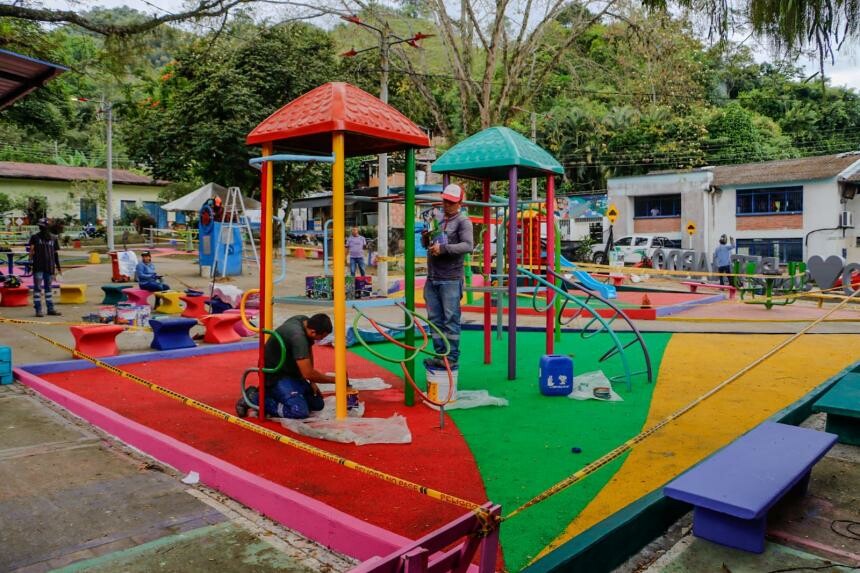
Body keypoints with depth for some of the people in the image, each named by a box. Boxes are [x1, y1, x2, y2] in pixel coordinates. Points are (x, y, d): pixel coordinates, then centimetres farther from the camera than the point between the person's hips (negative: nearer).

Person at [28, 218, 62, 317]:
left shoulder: (53, 238, 9)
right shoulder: (35, 237, 2)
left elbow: (56, 253, 13)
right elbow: (31, 251, -1)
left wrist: (58, 267, 13)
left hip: (50, 267, 3)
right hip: (38, 267, -3)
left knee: (48, 288, 10)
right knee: (37, 288, -2)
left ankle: (50, 309, 14)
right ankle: (38, 310, 0)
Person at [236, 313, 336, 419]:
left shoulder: (305, 321, -4)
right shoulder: (297, 336, -31)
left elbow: (308, 351, 10)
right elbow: (307, 373, -31)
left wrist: (312, 382, 5)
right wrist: (334, 379, -17)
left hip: (290, 372, 9)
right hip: (276, 375, -9)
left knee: (318, 404, 5)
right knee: (300, 411, -25)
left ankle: (274, 394, 16)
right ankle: (256, 398, -8)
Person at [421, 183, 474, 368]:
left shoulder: (463, 221, -2)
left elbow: (468, 246, -16)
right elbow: (426, 245, 23)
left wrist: (443, 248, -22)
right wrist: (425, 237, 0)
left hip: (450, 280, -6)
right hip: (432, 279, 7)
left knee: (451, 319, -3)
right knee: (435, 319, 10)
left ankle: (452, 357, 3)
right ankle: (440, 355, 19)